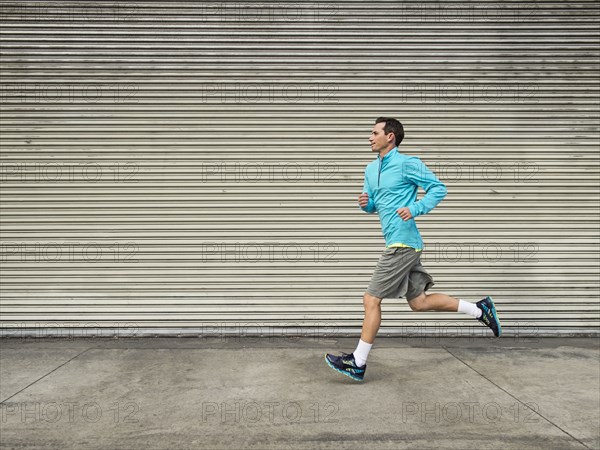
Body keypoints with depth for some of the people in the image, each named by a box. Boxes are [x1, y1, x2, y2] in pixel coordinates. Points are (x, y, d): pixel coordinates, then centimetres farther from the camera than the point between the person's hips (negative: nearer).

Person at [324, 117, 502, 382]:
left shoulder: (408, 164, -9)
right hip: (400, 244, 9)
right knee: (419, 302, 14)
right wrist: (365, 203, 0)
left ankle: (358, 364, 5)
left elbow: (438, 188, -8)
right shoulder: (371, 169, 16)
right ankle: (479, 309, 25)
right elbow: (372, 206, 23)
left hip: (403, 243, -9)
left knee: (371, 300, -6)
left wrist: (415, 209, -21)